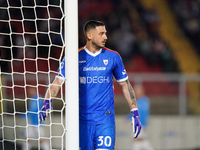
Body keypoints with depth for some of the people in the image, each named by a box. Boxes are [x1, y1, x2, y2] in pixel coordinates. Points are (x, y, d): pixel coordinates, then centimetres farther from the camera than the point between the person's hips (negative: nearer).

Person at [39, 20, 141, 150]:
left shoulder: (113, 57, 5)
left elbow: (125, 84, 13)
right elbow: (58, 81, -3)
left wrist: (135, 113, 10)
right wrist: (47, 101, -20)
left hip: (105, 119, 0)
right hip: (82, 119, 0)